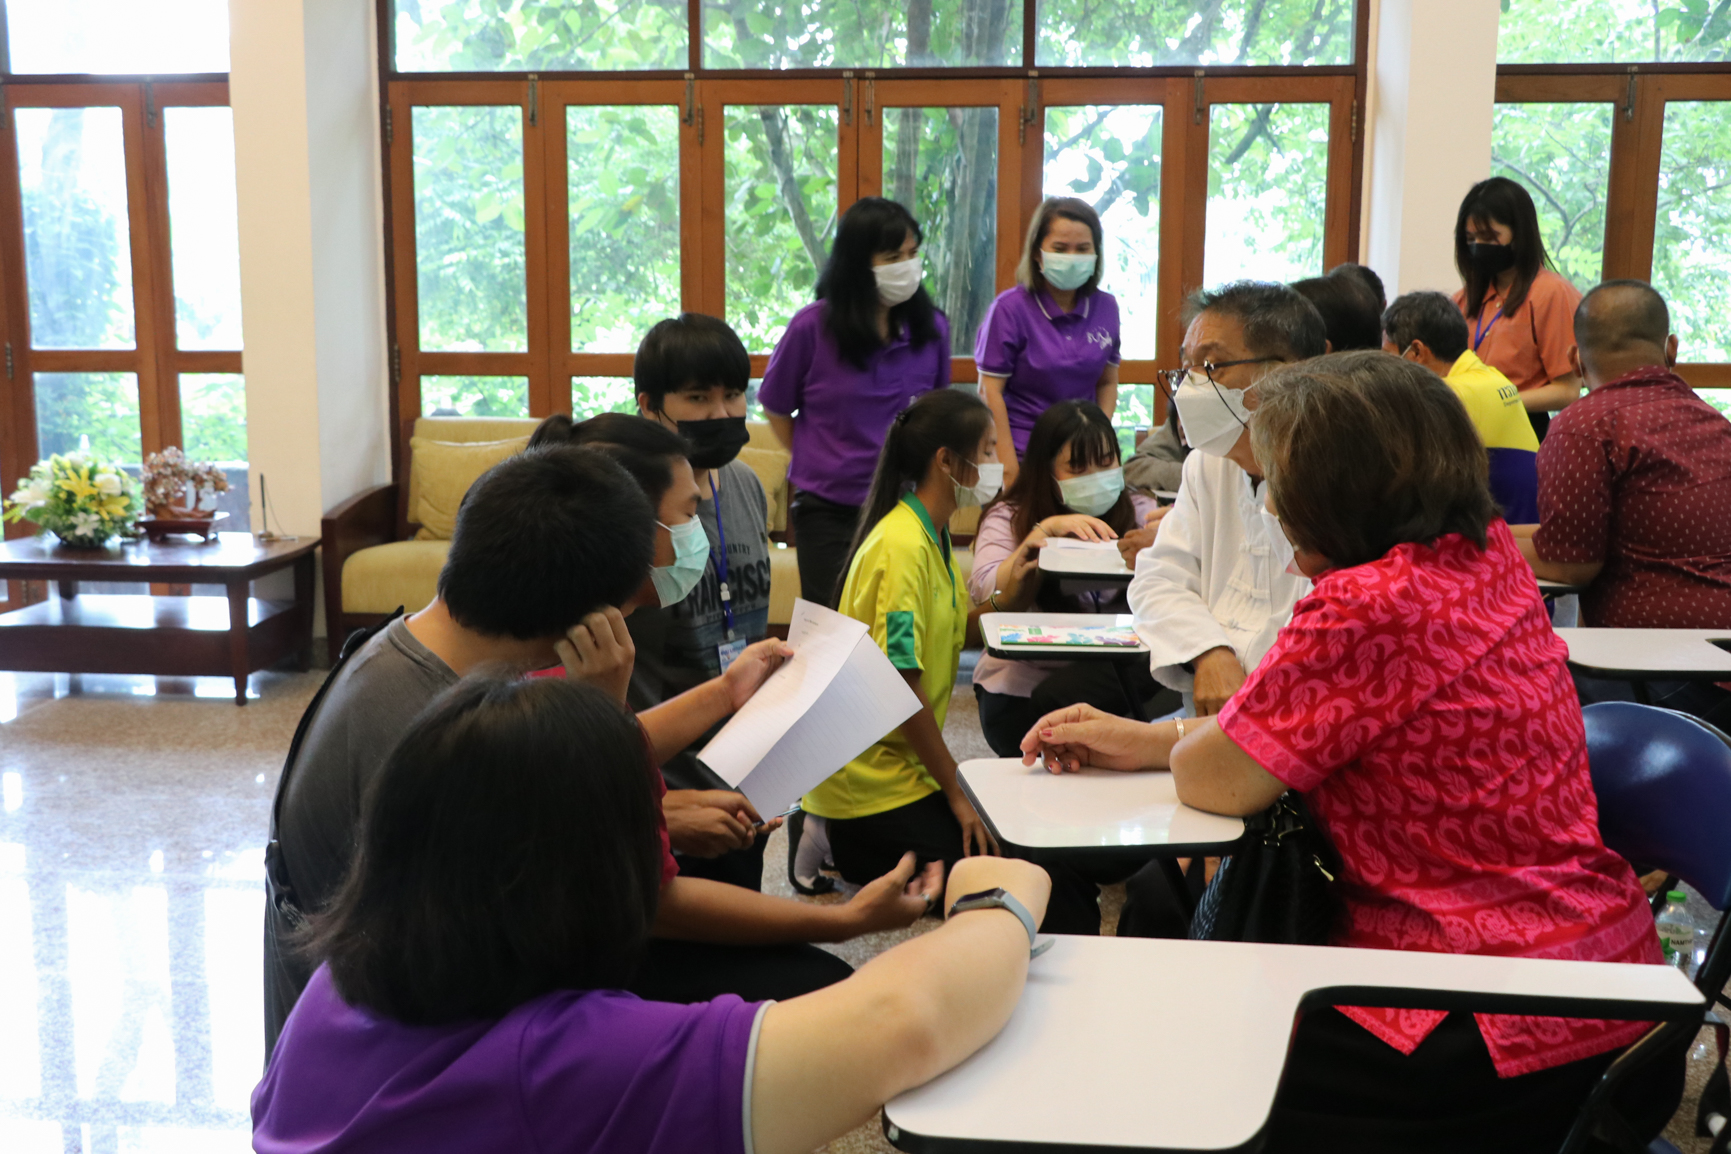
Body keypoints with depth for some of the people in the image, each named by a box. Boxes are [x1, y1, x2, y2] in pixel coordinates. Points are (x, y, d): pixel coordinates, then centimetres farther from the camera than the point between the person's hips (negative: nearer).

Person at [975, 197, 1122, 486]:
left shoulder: (1106, 307, 7)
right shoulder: (1009, 308, -7)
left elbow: (1108, 383, 15)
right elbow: (990, 391, -8)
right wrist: (1008, 464, -12)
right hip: (1024, 454, -4)